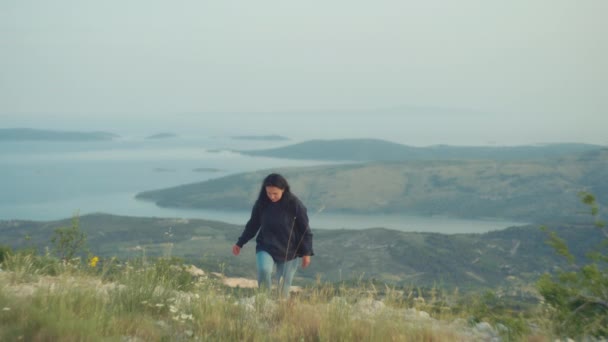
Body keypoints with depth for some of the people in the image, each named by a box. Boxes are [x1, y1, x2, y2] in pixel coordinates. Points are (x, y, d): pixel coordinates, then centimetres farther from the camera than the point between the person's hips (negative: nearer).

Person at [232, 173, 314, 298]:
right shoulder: (261, 203, -4)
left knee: (284, 287, 1)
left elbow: (304, 229, -4)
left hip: (288, 251, -1)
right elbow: (253, 224, 11)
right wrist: (240, 243, 13)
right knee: (264, 270, -28)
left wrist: (306, 253, -5)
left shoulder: (294, 204, -11)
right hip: (265, 248, 1)